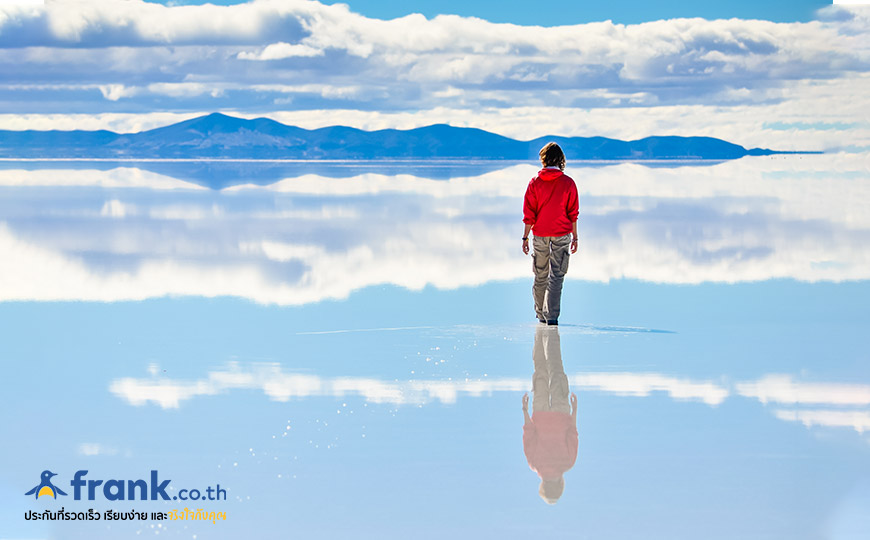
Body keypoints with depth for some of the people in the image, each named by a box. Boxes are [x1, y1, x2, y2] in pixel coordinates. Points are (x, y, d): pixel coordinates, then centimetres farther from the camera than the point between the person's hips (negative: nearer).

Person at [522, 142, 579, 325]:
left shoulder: (535, 183, -3)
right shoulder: (568, 183, -4)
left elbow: (529, 214, -2)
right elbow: (573, 213, -1)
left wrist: (525, 237, 3)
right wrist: (575, 237, 6)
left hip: (540, 234, 1)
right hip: (562, 234, -1)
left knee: (540, 275, 13)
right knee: (556, 275, -3)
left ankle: (541, 313, 22)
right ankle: (552, 315, -13)